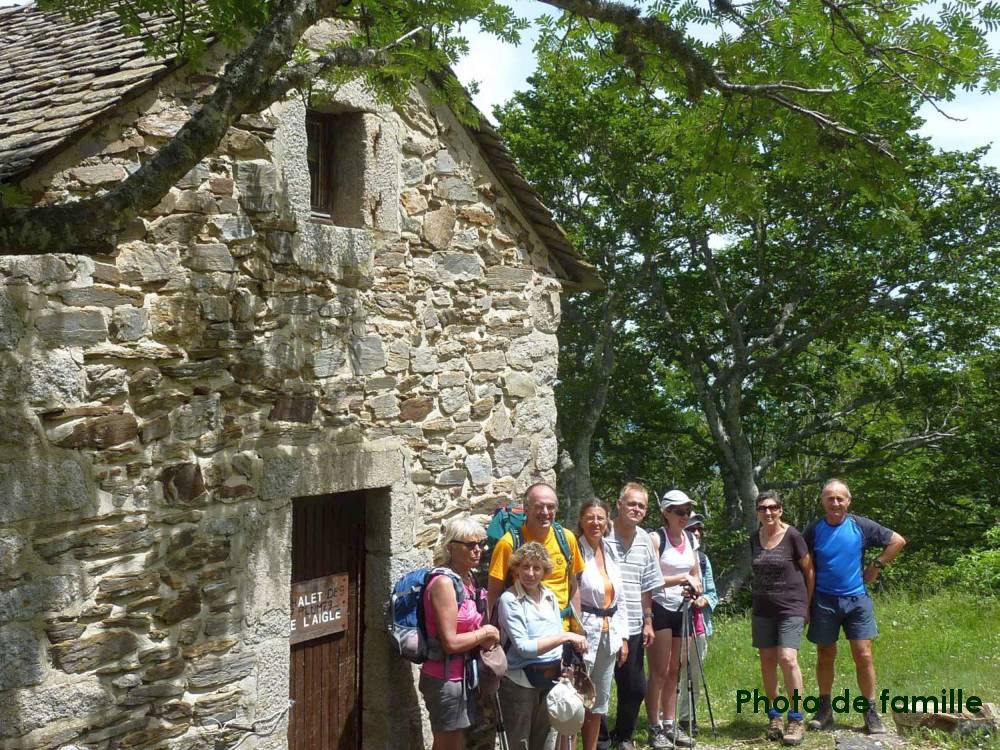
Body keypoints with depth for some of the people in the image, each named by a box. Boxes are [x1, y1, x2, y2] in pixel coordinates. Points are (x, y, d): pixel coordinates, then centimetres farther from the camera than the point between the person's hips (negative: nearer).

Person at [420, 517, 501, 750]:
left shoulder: (467, 579, 8)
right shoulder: (444, 583, -19)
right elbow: (450, 642, -22)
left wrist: (486, 636, 4)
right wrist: (485, 633, -10)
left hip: (464, 676, 9)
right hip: (445, 678, -9)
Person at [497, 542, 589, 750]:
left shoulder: (550, 596, 6)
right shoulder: (509, 600, -13)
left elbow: (557, 641, 12)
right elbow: (523, 647, -20)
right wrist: (565, 636, -23)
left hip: (551, 679, 6)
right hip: (521, 683, -6)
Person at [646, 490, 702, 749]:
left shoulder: (690, 539, 9)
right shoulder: (656, 538, -11)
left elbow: (696, 574, 17)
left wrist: (694, 588, -4)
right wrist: (682, 578, -21)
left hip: (681, 609, 7)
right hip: (659, 608, -7)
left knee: (674, 671, 12)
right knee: (659, 672, -5)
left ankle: (670, 725, 19)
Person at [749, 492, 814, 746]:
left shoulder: (792, 536, -8)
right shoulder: (754, 539, 7)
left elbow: (809, 571, 0)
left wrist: (807, 605, 5)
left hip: (791, 608, -5)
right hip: (763, 609, 5)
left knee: (787, 658, -15)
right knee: (767, 660, 5)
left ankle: (796, 720, -6)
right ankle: (774, 716, 16)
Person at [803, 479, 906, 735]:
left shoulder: (861, 526, -3)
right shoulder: (814, 530, -2)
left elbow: (897, 541, 5)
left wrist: (876, 566, 1)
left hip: (856, 599, 0)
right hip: (824, 601, 1)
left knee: (863, 656, -2)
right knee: (825, 656, 10)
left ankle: (871, 712, 8)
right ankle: (825, 709, 22)